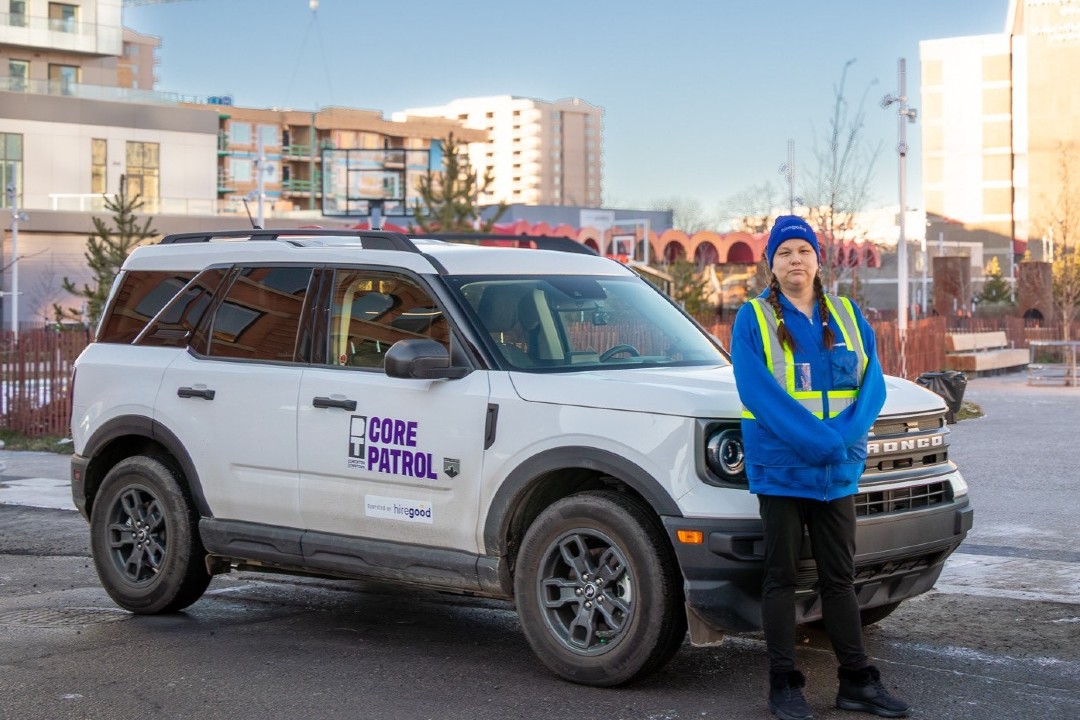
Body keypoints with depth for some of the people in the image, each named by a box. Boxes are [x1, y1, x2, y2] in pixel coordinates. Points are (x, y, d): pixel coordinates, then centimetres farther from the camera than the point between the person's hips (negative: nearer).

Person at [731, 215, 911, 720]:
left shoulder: (846, 316, 11)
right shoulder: (753, 319, -2)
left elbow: (872, 382, 2)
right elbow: (759, 392, -13)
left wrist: (844, 434, -16)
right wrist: (820, 440, -21)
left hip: (839, 470, 4)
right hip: (779, 466, -4)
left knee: (839, 577, 10)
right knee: (781, 578, 2)